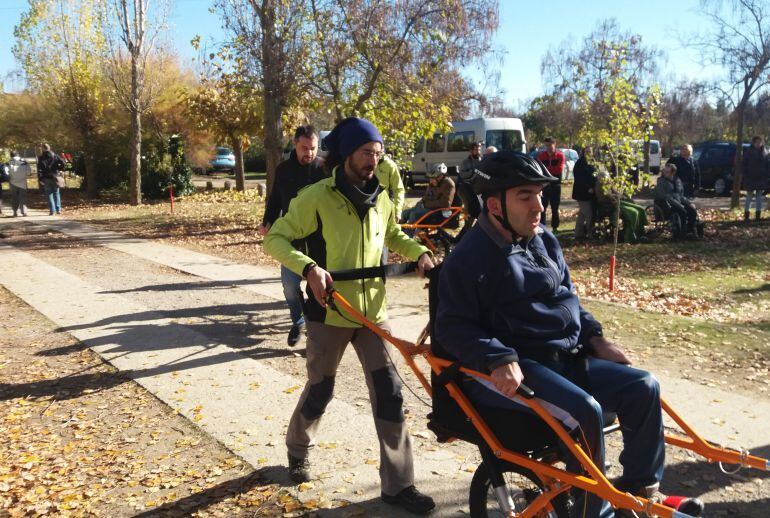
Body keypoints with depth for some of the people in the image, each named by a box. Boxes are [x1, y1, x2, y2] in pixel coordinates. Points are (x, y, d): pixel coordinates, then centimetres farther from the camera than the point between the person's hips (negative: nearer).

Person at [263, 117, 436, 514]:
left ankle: (398, 484, 11)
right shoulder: (317, 197, -12)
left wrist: (419, 253, 3)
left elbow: (393, 236, 23)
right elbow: (274, 238, -13)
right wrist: (309, 267, -30)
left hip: (372, 312, 4)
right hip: (329, 314, -4)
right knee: (320, 390, 11)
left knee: (389, 393, -1)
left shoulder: (381, 199, 5)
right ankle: (298, 450, 42)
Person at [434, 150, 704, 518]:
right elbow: (453, 326, -17)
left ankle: (642, 488, 15)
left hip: (568, 357, 8)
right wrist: (499, 360, -30)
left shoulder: (544, 240, 13)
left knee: (642, 387, -2)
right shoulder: (469, 258, -12)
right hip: (516, 369, -8)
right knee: (584, 410, -28)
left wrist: (595, 337, 9)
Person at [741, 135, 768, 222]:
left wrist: (766, 177, 0)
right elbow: (744, 165, -4)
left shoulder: (764, 153, 4)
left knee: (759, 198, 7)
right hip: (750, 178, -3)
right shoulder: (748, 153, -4)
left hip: (761, 178, 3)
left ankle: (758, 216, 12)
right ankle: (746, 216, 8)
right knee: (749, 197, 3)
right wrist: (745, 176, -10)